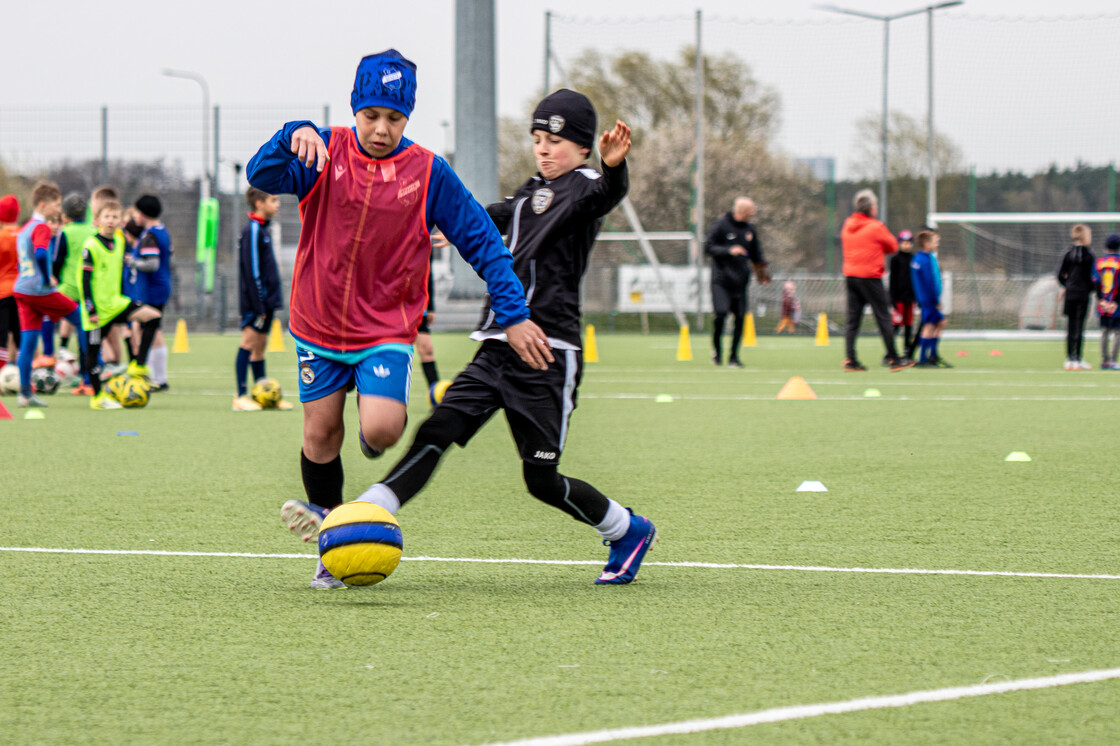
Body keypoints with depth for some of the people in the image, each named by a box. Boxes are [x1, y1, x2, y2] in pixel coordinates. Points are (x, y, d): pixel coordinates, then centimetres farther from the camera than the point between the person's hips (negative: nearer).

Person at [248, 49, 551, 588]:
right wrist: (294, 137, -41)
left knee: (380, 431, -21)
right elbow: (262, 176, -21)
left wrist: (514, 315, -9)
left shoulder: (428, 173, -8)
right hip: (319, 326, 2)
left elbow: (482, 241, -3)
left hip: (386, 330, -2)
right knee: (320, 436, 6)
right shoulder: (326, 153, -5)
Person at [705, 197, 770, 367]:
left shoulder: (750, 230, 13)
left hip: (740, 281, 5)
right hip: (721, 279, -5)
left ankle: (733, 357, 8)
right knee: (721, 313, -16)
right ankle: (716, 348, 8)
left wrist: (763, 271, 7)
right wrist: (729, 250, -20)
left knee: (740, 318, -1)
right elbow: (708, 247, -7)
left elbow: (756, 254, 22)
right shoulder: (721, 226, -4)